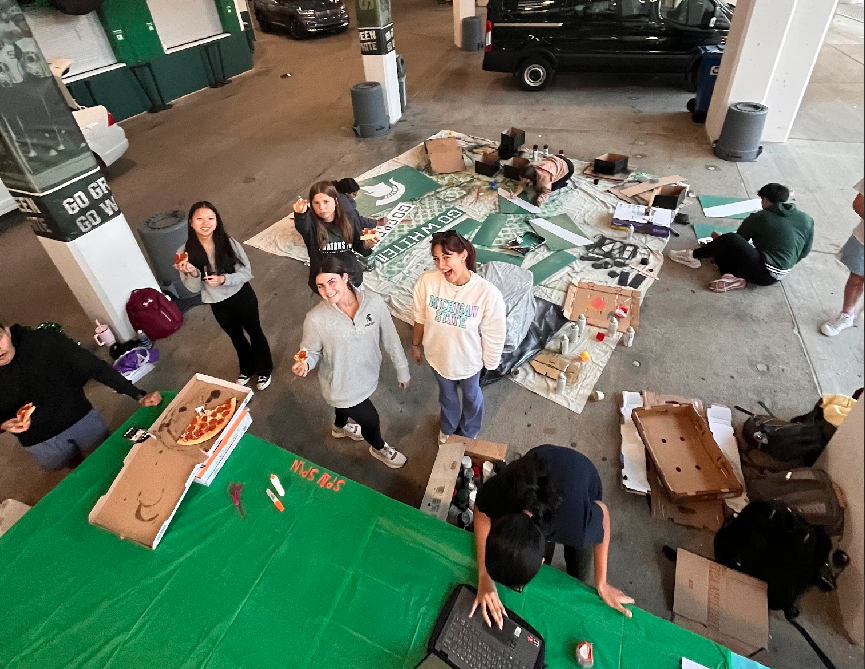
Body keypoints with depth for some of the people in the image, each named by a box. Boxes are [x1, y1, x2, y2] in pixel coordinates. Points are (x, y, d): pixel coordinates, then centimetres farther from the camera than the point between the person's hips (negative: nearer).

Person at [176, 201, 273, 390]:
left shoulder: (230, 244, -21)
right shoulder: (185, 252, -16)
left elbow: (247, 273, -14)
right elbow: (194, 288, -10)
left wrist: (223, 279, -30)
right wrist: (193, 274, -31)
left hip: (242, 297, -2)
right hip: (217, 304, 2)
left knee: (254, 332, 18)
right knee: (236, 337, 25)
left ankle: (265, 370, 42)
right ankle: (247, 369, 50)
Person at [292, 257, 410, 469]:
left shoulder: (374, 302, -24)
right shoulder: (316, 319, -29)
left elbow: (390, 339, -11)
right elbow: (312, 351, -13)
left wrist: (402, 370, 0)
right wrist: (305, 364, -36)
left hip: (366, 375, 4)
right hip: (341, 385, -4)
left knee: (349, 406, 35)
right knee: (370, 420, 15)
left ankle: (340, 427, 73)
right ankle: (379, 447, 53)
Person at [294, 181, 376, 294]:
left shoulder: (350, 218, -12)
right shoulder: (311, 222, -19)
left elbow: (358, 246, 1)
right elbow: (302, 227, -44)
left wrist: (366, 245, -20)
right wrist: (300, 215, -64)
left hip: (353, 277, 2)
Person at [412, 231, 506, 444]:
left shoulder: (488, 293, -34)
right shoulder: (427, 281, -26)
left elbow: (494, 336, -18)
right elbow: (421, 318, -8)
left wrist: (490, 363, -5)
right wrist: (416, 345, 6)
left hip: (468, 360, -1)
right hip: (438, 355, 2)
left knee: (471, 396, 31)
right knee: (446, 395, 32)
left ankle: (469, 432, 64)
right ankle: (448, 427, 66)